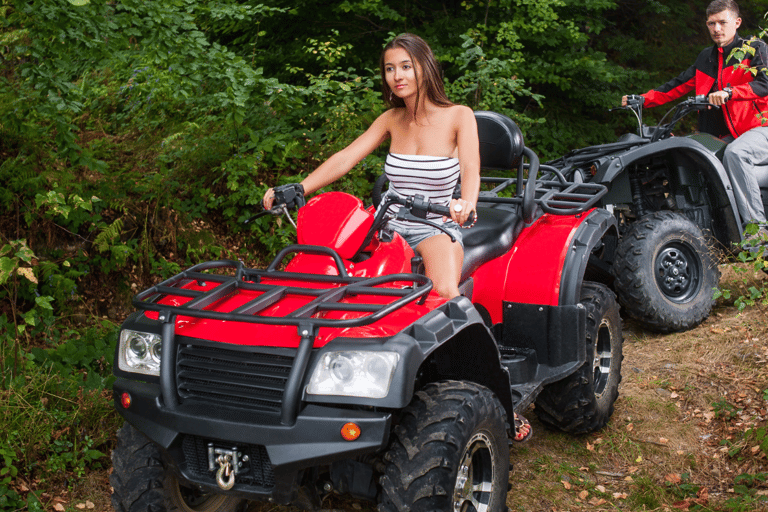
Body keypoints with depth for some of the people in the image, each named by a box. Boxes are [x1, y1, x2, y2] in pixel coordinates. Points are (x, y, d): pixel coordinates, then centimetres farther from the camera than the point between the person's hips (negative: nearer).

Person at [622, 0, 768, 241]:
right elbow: (678, 85, 23)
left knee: (735, 153, -37)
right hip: (726, 136, 7)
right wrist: (643, 99, 10)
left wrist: (729, 92, -31)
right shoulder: (706, 58, 20)